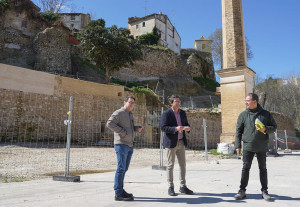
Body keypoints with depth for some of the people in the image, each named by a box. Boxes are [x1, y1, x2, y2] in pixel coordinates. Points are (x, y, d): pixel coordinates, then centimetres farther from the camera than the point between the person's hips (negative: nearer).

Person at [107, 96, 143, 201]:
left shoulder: (130, 114, 20)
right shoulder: (119, 113, -8)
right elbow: (109, 123, -19)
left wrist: (137, 128, 10)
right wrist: (122, 132, -19)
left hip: (129, 145, 9)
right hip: (121, 144, -9)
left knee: (124, 169, 13)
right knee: (121, 168, -9)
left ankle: (120, 190, 24)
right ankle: (118, 194, -5)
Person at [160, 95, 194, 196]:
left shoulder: (182, 112, 10)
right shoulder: (166, 114, -9)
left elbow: (186, 123, 16)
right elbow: (163, 127, -15)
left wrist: (187, 127, -8)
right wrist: (175, 129, -27)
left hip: (181, 142, 6)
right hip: (171, 142, -6)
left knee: (183, 164, 9)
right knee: (170, 165, 1)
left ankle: (183, 186, 21)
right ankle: (170, 188, 12)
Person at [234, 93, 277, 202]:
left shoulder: (266, 114, 3)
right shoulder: (243, 115, 2)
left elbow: (274, 126, 10)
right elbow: (238, 131, 4)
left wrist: (266, 129, -13)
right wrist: (238, 145, -2)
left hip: (262, 147, 1)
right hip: (248, 147, 0)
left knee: (263, 169, 9)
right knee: (245, 168, 0)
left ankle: (264, 191, 20)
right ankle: (242, 191, 9)